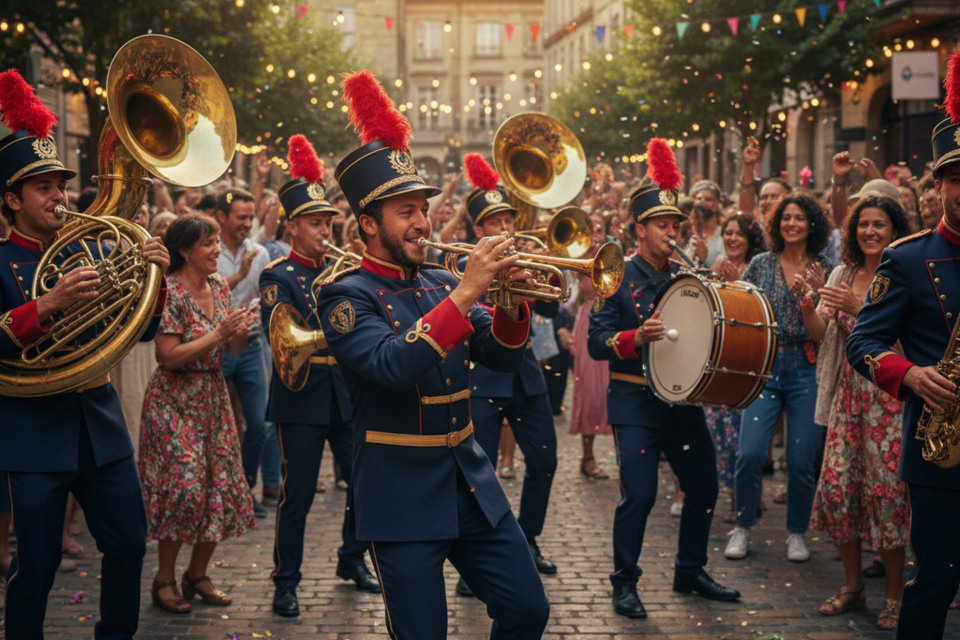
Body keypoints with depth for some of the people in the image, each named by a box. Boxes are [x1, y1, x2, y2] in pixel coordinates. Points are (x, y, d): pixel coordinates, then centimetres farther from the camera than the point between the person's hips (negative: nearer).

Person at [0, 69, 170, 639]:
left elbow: (142, 331, 9)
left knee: (129, 543, 8)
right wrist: (49, 304, -32)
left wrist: (154, 276, -9)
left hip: (99, 421, 5)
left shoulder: (87, 253, 12)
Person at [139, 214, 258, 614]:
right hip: (174, 401, -7)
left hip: (213, 398, 7)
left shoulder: (219, 287, 7)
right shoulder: (170, 292, -14)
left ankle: (198, 574, 20)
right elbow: (169, 356, -20)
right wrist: (217, 334, -22)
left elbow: (233, 350, 11)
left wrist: (240, 332, -10)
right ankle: (164, 580, 5)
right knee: (185, 486, -10)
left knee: (222, 488, 5)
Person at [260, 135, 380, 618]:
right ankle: (286, 583, 10)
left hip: (345, 392, 5)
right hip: (302, 397, -5)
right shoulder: (278, 276, -6)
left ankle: (352, 560, 29)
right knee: (297, 495, -2)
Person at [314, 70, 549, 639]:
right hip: (403, 498, -6)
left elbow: (503, 357, 9)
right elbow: (394, 366, -27)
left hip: (472, 483, 6)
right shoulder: (345, 296, -10)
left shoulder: (440, 284, 10)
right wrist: (466, 292, -29)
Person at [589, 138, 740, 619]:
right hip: (635, 401, -6)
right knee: (639, 493, -11)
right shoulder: (618, 277, -5)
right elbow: (596, 343, -10)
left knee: (703, 486, 7)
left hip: (682, 396, 6)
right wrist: (636, 337, -26)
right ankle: (624, 582, 5)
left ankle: (690, 571, 25)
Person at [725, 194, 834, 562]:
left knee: (801, 460, -1)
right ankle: (743, 527, 11)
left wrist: (819, 292, -16)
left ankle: (796, 533, 18)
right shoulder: (761, 265, 8)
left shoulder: (824, 269, 5)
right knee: (749, 453, -9)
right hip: (764, 366, 1)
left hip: (807, 369, -1)